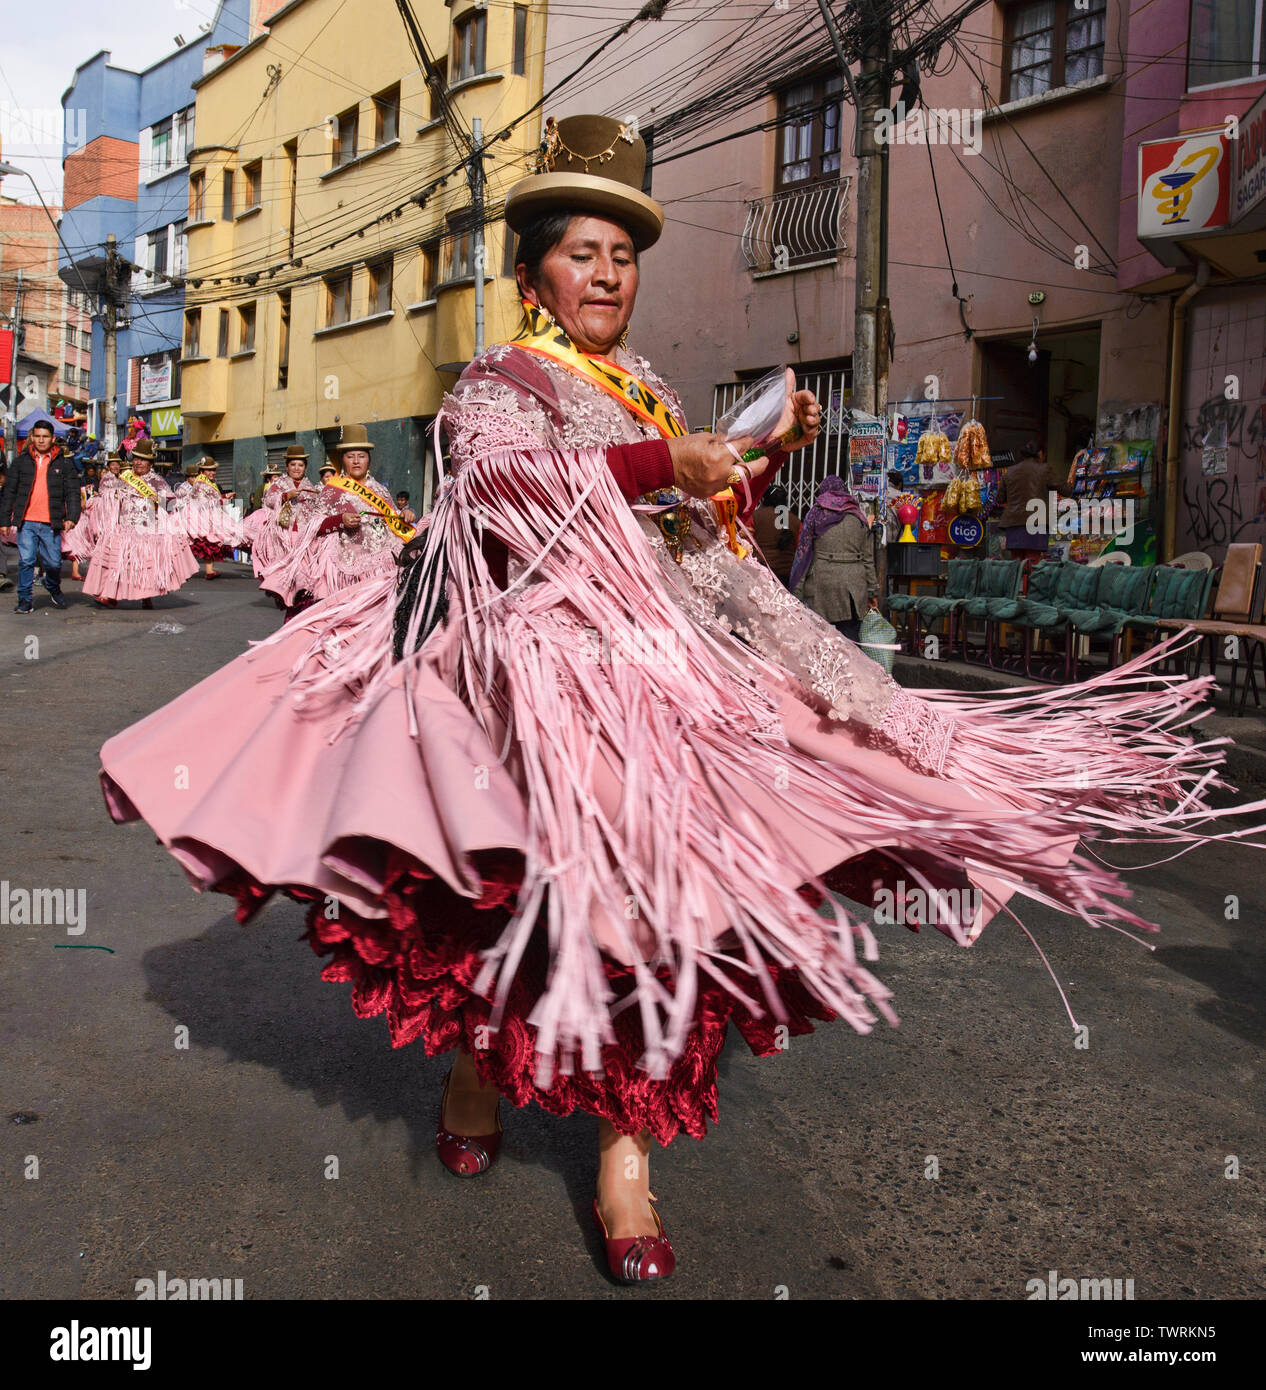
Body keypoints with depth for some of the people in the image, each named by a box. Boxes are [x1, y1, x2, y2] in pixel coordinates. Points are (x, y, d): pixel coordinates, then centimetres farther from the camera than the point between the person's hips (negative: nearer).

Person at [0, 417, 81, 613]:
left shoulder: (64, 463, 6)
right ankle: (24, 600, 6)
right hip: (26, 522, 0)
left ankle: (53, 587, 34)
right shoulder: (21, 461, 9)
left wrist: (71, 517, -10)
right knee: (26, 560, -5)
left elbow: (72, 492, 3)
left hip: (50, 523, 0)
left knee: (54, 563, 4)